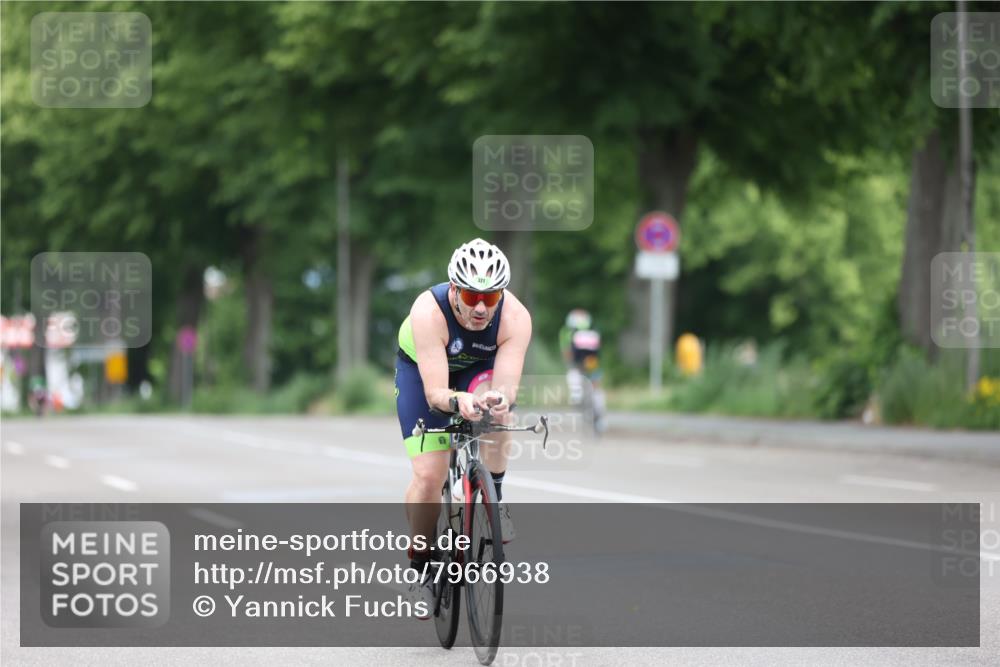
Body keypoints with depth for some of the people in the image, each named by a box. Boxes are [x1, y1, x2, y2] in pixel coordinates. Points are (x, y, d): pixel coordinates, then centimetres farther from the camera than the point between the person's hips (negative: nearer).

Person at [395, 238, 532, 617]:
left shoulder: (515, 318, -32)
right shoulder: (428, 312, -38)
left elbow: (507, 384, -40)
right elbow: (434, 392, -42)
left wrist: (500, 398, -63)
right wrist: (458, 401, -63)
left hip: (479, 368, 2)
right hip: (422, 370, -1)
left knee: (496, 404, -35)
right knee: (429, 475, -14)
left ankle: (494, 499, -15)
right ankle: (420, 565, 7)